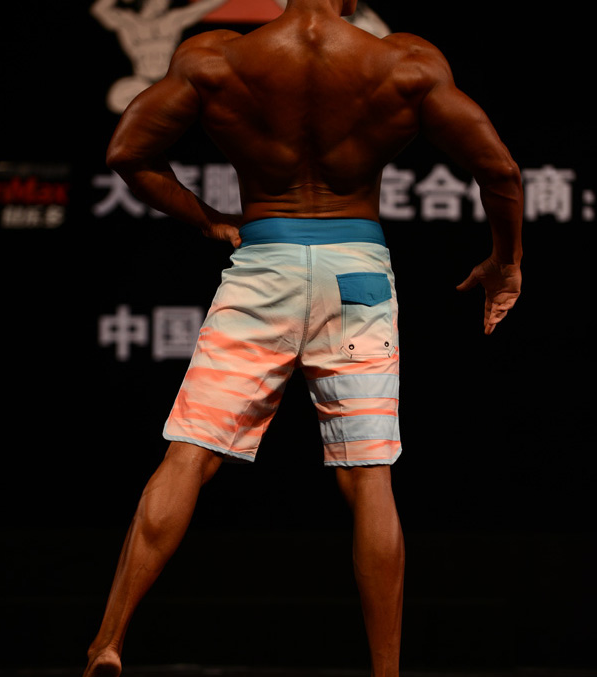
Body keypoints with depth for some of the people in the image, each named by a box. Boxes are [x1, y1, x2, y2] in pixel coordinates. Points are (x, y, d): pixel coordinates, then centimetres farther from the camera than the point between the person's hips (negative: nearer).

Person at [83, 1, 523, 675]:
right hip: (358, 264, 0)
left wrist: (209, 222, 9)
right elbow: (498, 169, -1)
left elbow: (127, 152, -2)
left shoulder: (214, 59, -5)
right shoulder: (407, 64, -5)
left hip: (261, 264, 0)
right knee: (369, 479, 3)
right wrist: (505, 259, 15)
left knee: (187, 458, 1)